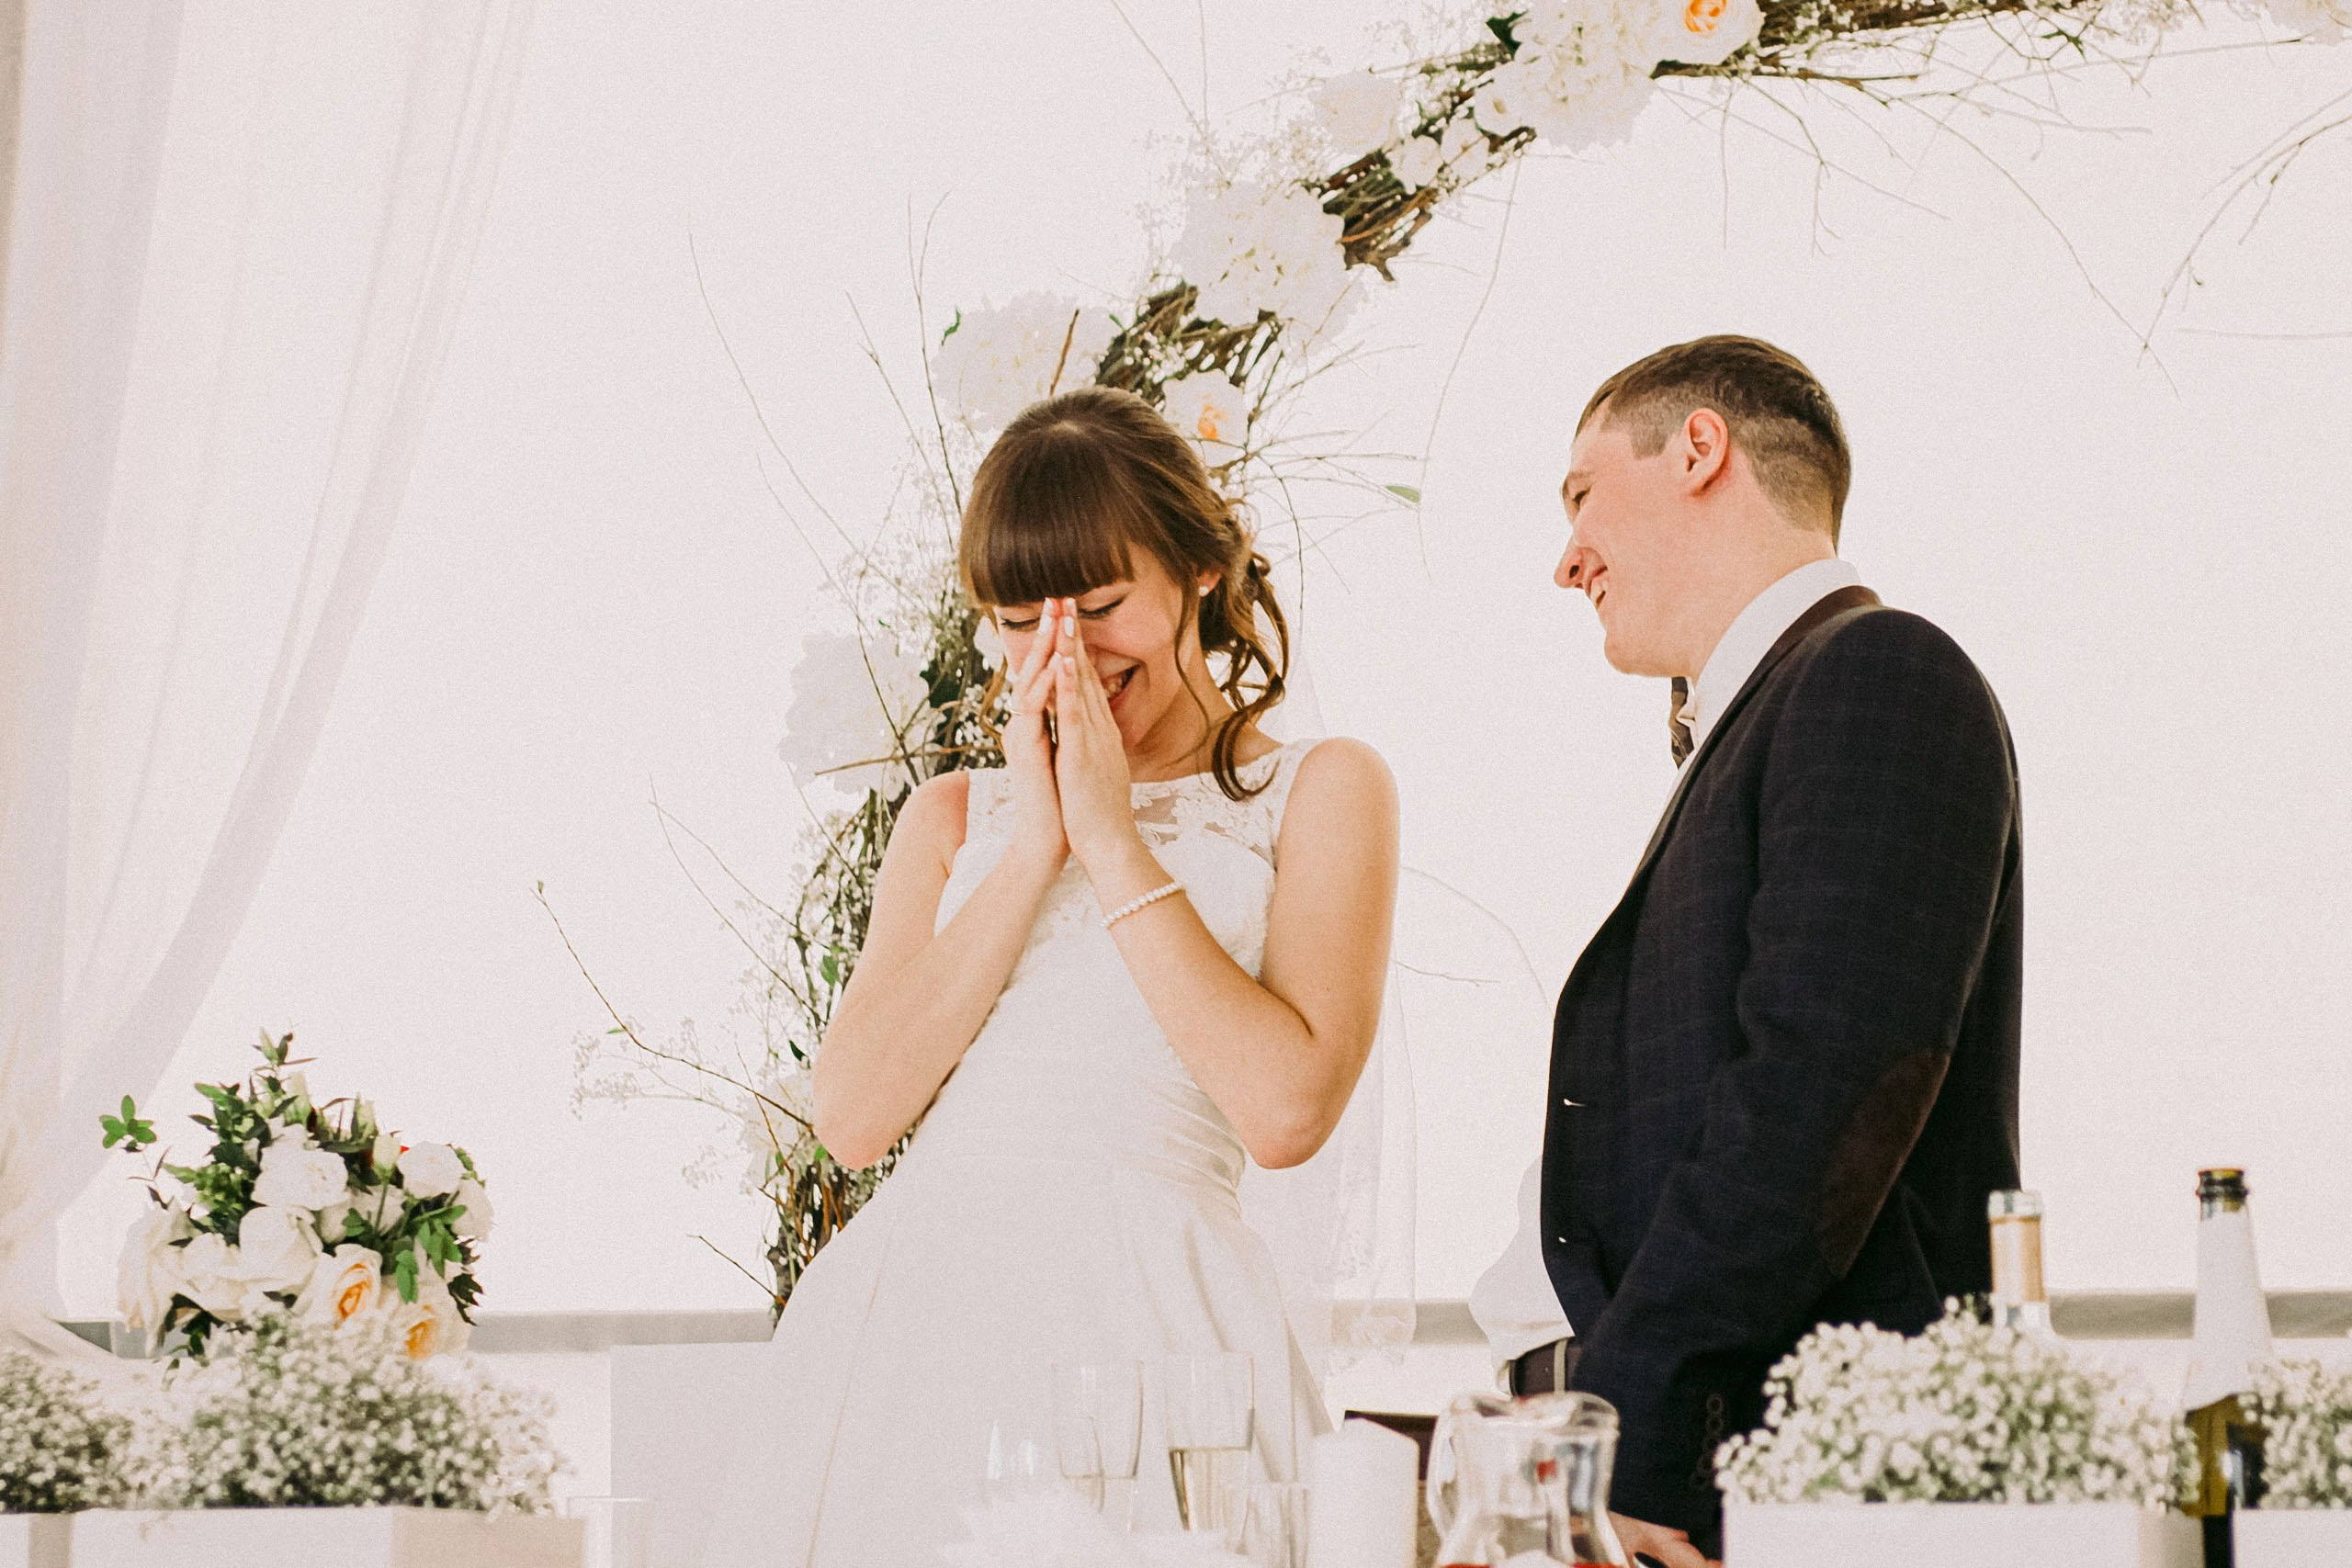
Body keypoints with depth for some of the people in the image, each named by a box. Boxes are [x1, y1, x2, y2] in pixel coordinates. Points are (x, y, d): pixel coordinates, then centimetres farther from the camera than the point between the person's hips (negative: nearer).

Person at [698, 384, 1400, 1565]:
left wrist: (1114, 841, -2)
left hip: (1141, 1309, -3)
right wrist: (1032, 850, 1)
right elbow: (852, 1113, 5)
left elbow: (1288, 1110, -6)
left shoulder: (1319, 791, 10)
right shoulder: (957, 815, 20)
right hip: (908, 1297, 3)